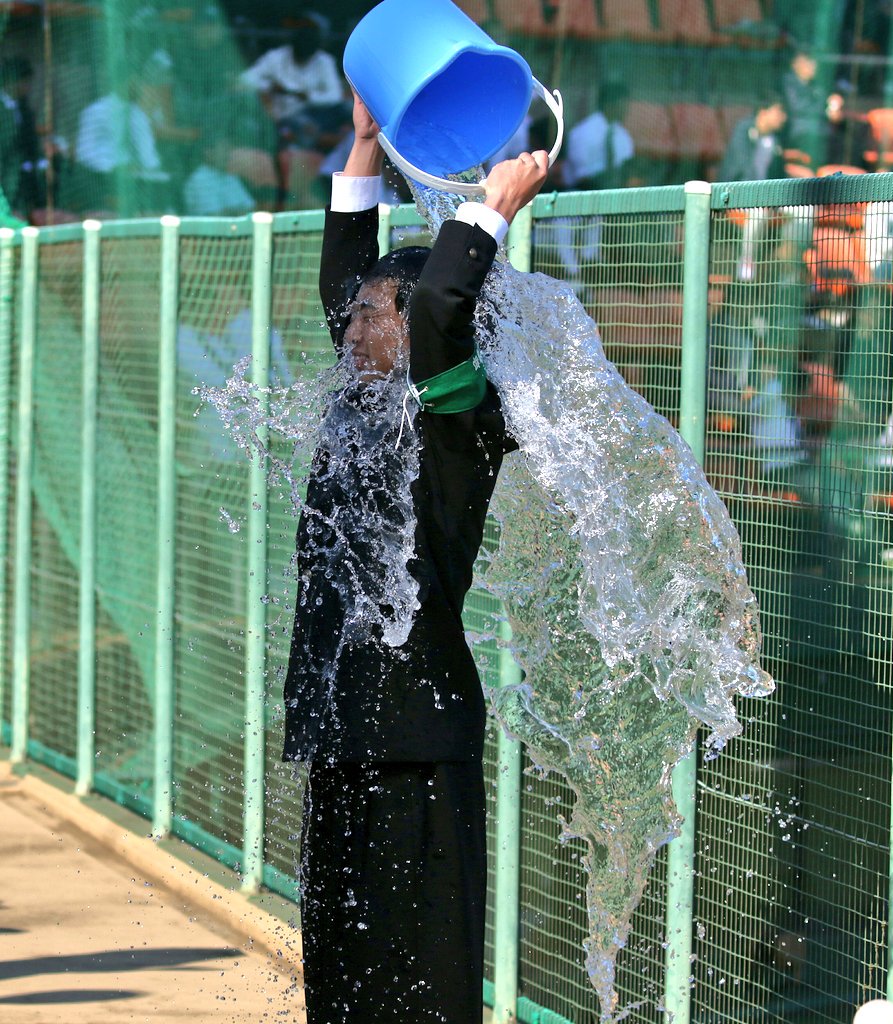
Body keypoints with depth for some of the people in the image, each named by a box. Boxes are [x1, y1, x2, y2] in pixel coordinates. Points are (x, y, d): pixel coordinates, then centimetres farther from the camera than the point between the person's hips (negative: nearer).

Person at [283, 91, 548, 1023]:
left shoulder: (459, 420, -9)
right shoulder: (367, 405, 13)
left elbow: (436, 306, -25)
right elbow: (345, 277, 20)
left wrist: (493, 209, -14)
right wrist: (366, 140, 20)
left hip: (418, 725, -8)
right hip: (343, 724, 8)